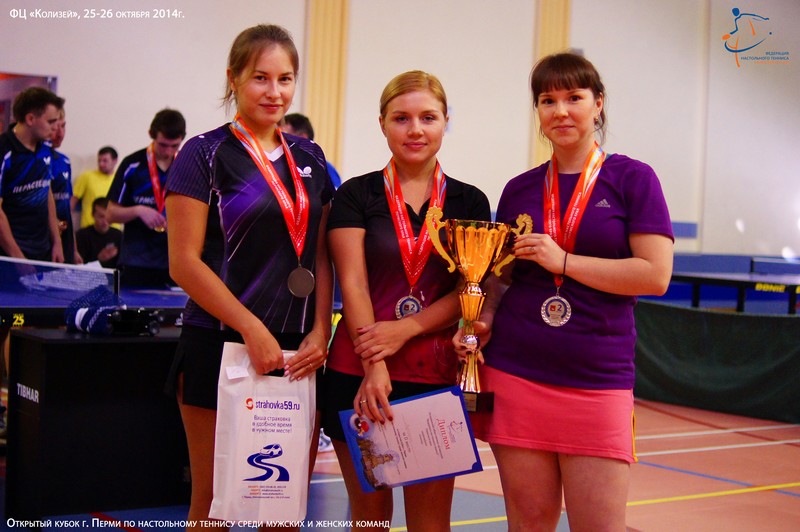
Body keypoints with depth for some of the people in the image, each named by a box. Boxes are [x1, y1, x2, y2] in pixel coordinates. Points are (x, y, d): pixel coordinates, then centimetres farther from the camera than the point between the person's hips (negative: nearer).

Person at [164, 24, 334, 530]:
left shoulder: (309, 159, 12)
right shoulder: (205, 155, -3)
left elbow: (322, 256, 14)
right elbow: (185, 263, -9)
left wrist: (320, 329, -1)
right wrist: (253, 330, -14)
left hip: (298, 352, 5)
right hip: (222, 345, -4)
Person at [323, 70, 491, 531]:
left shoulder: (470, 202, 8)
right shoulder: (356, 195, 4)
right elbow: (353, 284, -5)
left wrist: (406, 328, -13)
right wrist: (373, 366, -17)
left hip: (438, 373, 1)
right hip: (358, 373, -1)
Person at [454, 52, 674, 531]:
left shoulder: (632, 178, 1)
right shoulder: (519, 190, 11)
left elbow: (655, 275, -9)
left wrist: (563, 261, -12)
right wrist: (484, 321, -1)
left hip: (598, 379, -3)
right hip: (515, 374, 3)